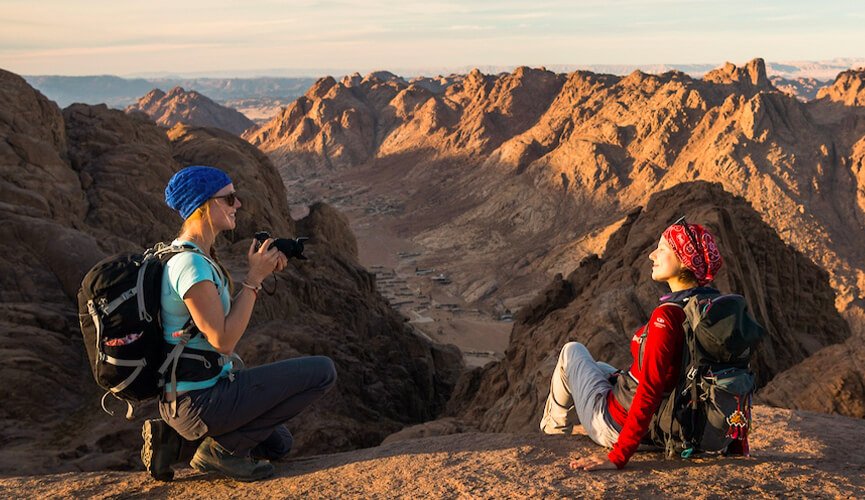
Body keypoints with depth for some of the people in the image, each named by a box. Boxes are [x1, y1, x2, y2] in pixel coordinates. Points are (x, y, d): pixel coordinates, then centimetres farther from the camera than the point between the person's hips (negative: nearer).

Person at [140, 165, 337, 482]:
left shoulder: (192, 254, 9)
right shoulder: (191, 265, -22)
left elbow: (224, 319, 14)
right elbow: (223, 340, -23)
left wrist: (260, 273, 3)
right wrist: (253, 278, -16)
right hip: (201, 401, -10)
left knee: (279, 444, 29)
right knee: (323, 371, -9)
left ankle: (176, 438, 15)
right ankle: (224, 446, -5)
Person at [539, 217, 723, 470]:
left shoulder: (667, 314, -31)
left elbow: (649, 391, -34)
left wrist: (617, 457, -30)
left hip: (616, 423, -8)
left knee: (572, 351, 18)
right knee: (599, 366, 35)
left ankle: (554, 428, 41)